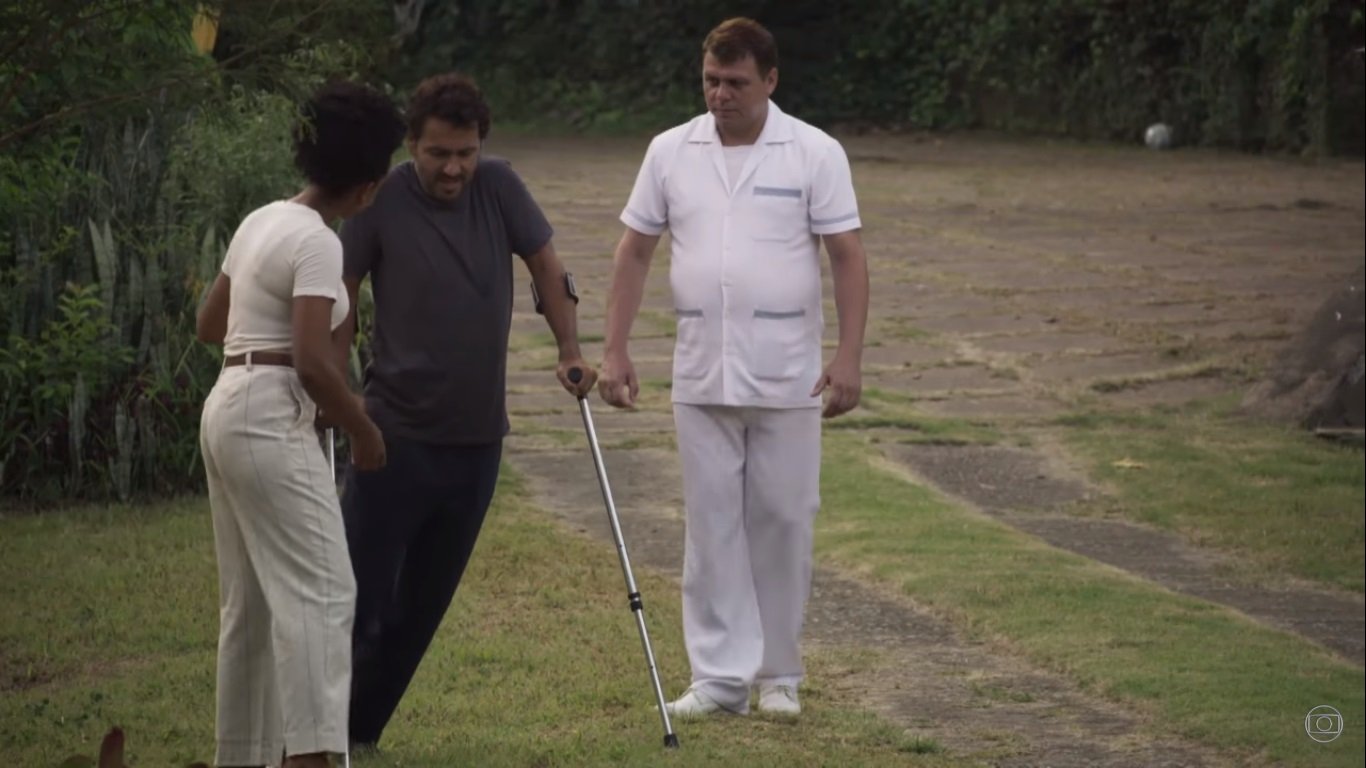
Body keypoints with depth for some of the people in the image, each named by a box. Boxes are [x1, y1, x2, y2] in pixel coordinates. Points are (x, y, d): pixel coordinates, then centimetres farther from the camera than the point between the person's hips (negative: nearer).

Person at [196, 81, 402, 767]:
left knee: (250, 597, 15)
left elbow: (209, 324, 22)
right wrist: (364, 431, -7)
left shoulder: (262, 221, 13)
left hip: (227, 409, 10)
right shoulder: (317, 242, -14)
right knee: (320, 590, -11)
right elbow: (314, 364, -20)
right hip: (271, 422, -10)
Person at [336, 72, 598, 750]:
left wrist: (571, 352, 5)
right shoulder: (382, 200, -9)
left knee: (422, 606, 9)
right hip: (398, 433, -4)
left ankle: (361, 732, 20)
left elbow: (545, 266, 11)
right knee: (359, 597, -7)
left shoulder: (499, 187, -1)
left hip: (477, 438, 4)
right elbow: (341, 294, -3)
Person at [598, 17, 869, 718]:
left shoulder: (815, 154, -3)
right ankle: (720, 675, 7)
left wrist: (848, 357, -14)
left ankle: (778, 674, 15)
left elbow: (848, 258, -5)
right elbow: (634, 252, 9)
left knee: (782, 523, 4)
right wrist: (614, 351, 3)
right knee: (711, 524, 3)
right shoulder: (670, 152, 5)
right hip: (700, 377, 2)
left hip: (786, 380, -2)